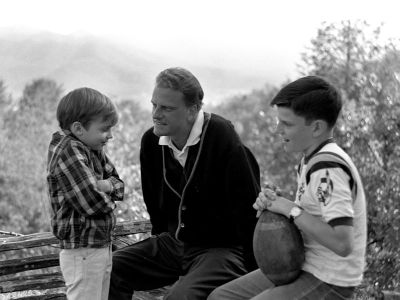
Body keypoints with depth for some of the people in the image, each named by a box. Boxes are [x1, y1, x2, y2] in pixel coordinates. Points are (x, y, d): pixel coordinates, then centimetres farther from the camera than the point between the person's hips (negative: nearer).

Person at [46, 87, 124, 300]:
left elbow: (118, 184, 13)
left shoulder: (92, 149, 10)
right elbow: (93, 203, -25)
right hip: (83, 252, -9)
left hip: (101, 247, 9)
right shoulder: (69, 151, -18)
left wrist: (108, 186, -10)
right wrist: (109, 198, -3)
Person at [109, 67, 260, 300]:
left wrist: (254, 271, -14)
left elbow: (248, 207, -17)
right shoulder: (151, 141, -1)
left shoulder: (223, 139, -21)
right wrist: (162, 242, 19)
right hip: (173, 243, 7)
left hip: (223, 248, -7)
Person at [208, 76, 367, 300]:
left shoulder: (329, 170, -23)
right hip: (305, 268, 10)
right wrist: (273, 203, -5)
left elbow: (342, 244, -31)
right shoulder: (312, 160, 8)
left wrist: (291, 210, -22)